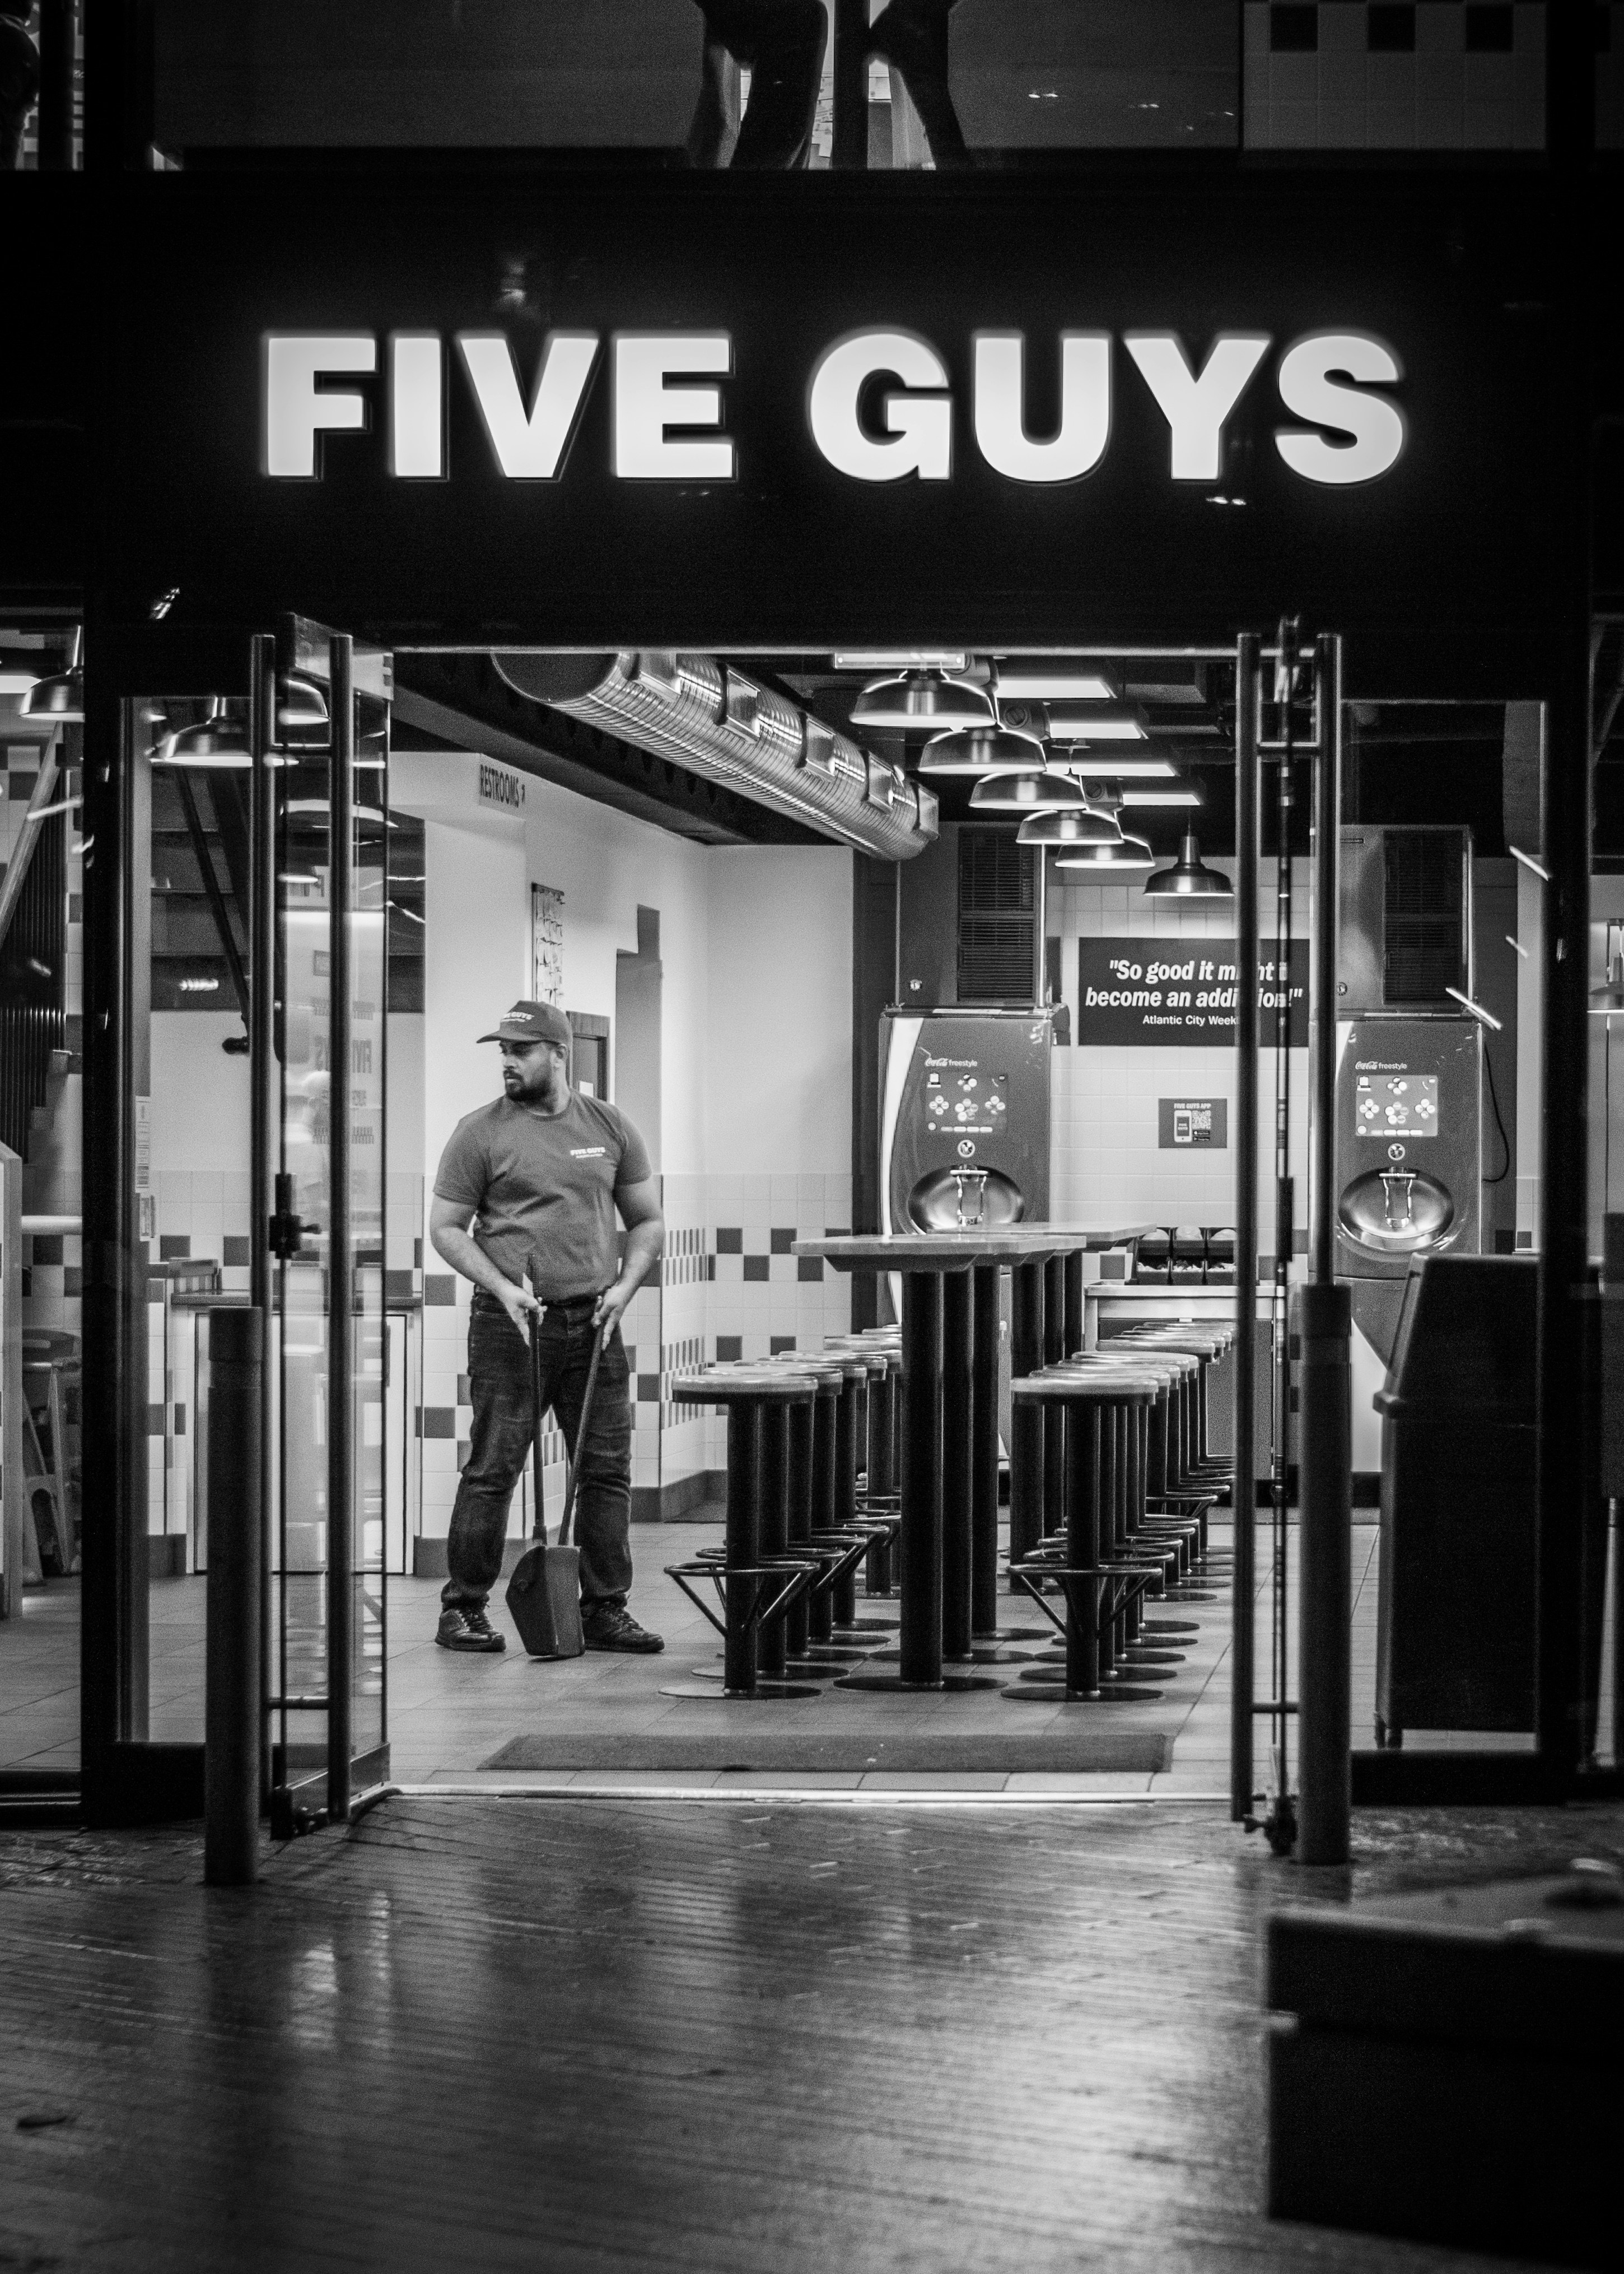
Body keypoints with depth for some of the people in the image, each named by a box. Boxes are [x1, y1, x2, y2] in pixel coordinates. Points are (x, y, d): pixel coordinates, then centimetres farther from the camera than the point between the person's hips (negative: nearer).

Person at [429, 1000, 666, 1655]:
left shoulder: (610, 1128, 9)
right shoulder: (481, 1133, 0)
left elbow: (648, 1221, 15)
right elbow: (446, 1228, 0)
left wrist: (624, 1286, -1)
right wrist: (501, 1286, -13)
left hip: (593, 1325, 3)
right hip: (510, 1326, -3)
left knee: (607, 1470, 4)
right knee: (493, 1470, -4)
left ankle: (605, 1611, 12)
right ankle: (463, 1610, 4)